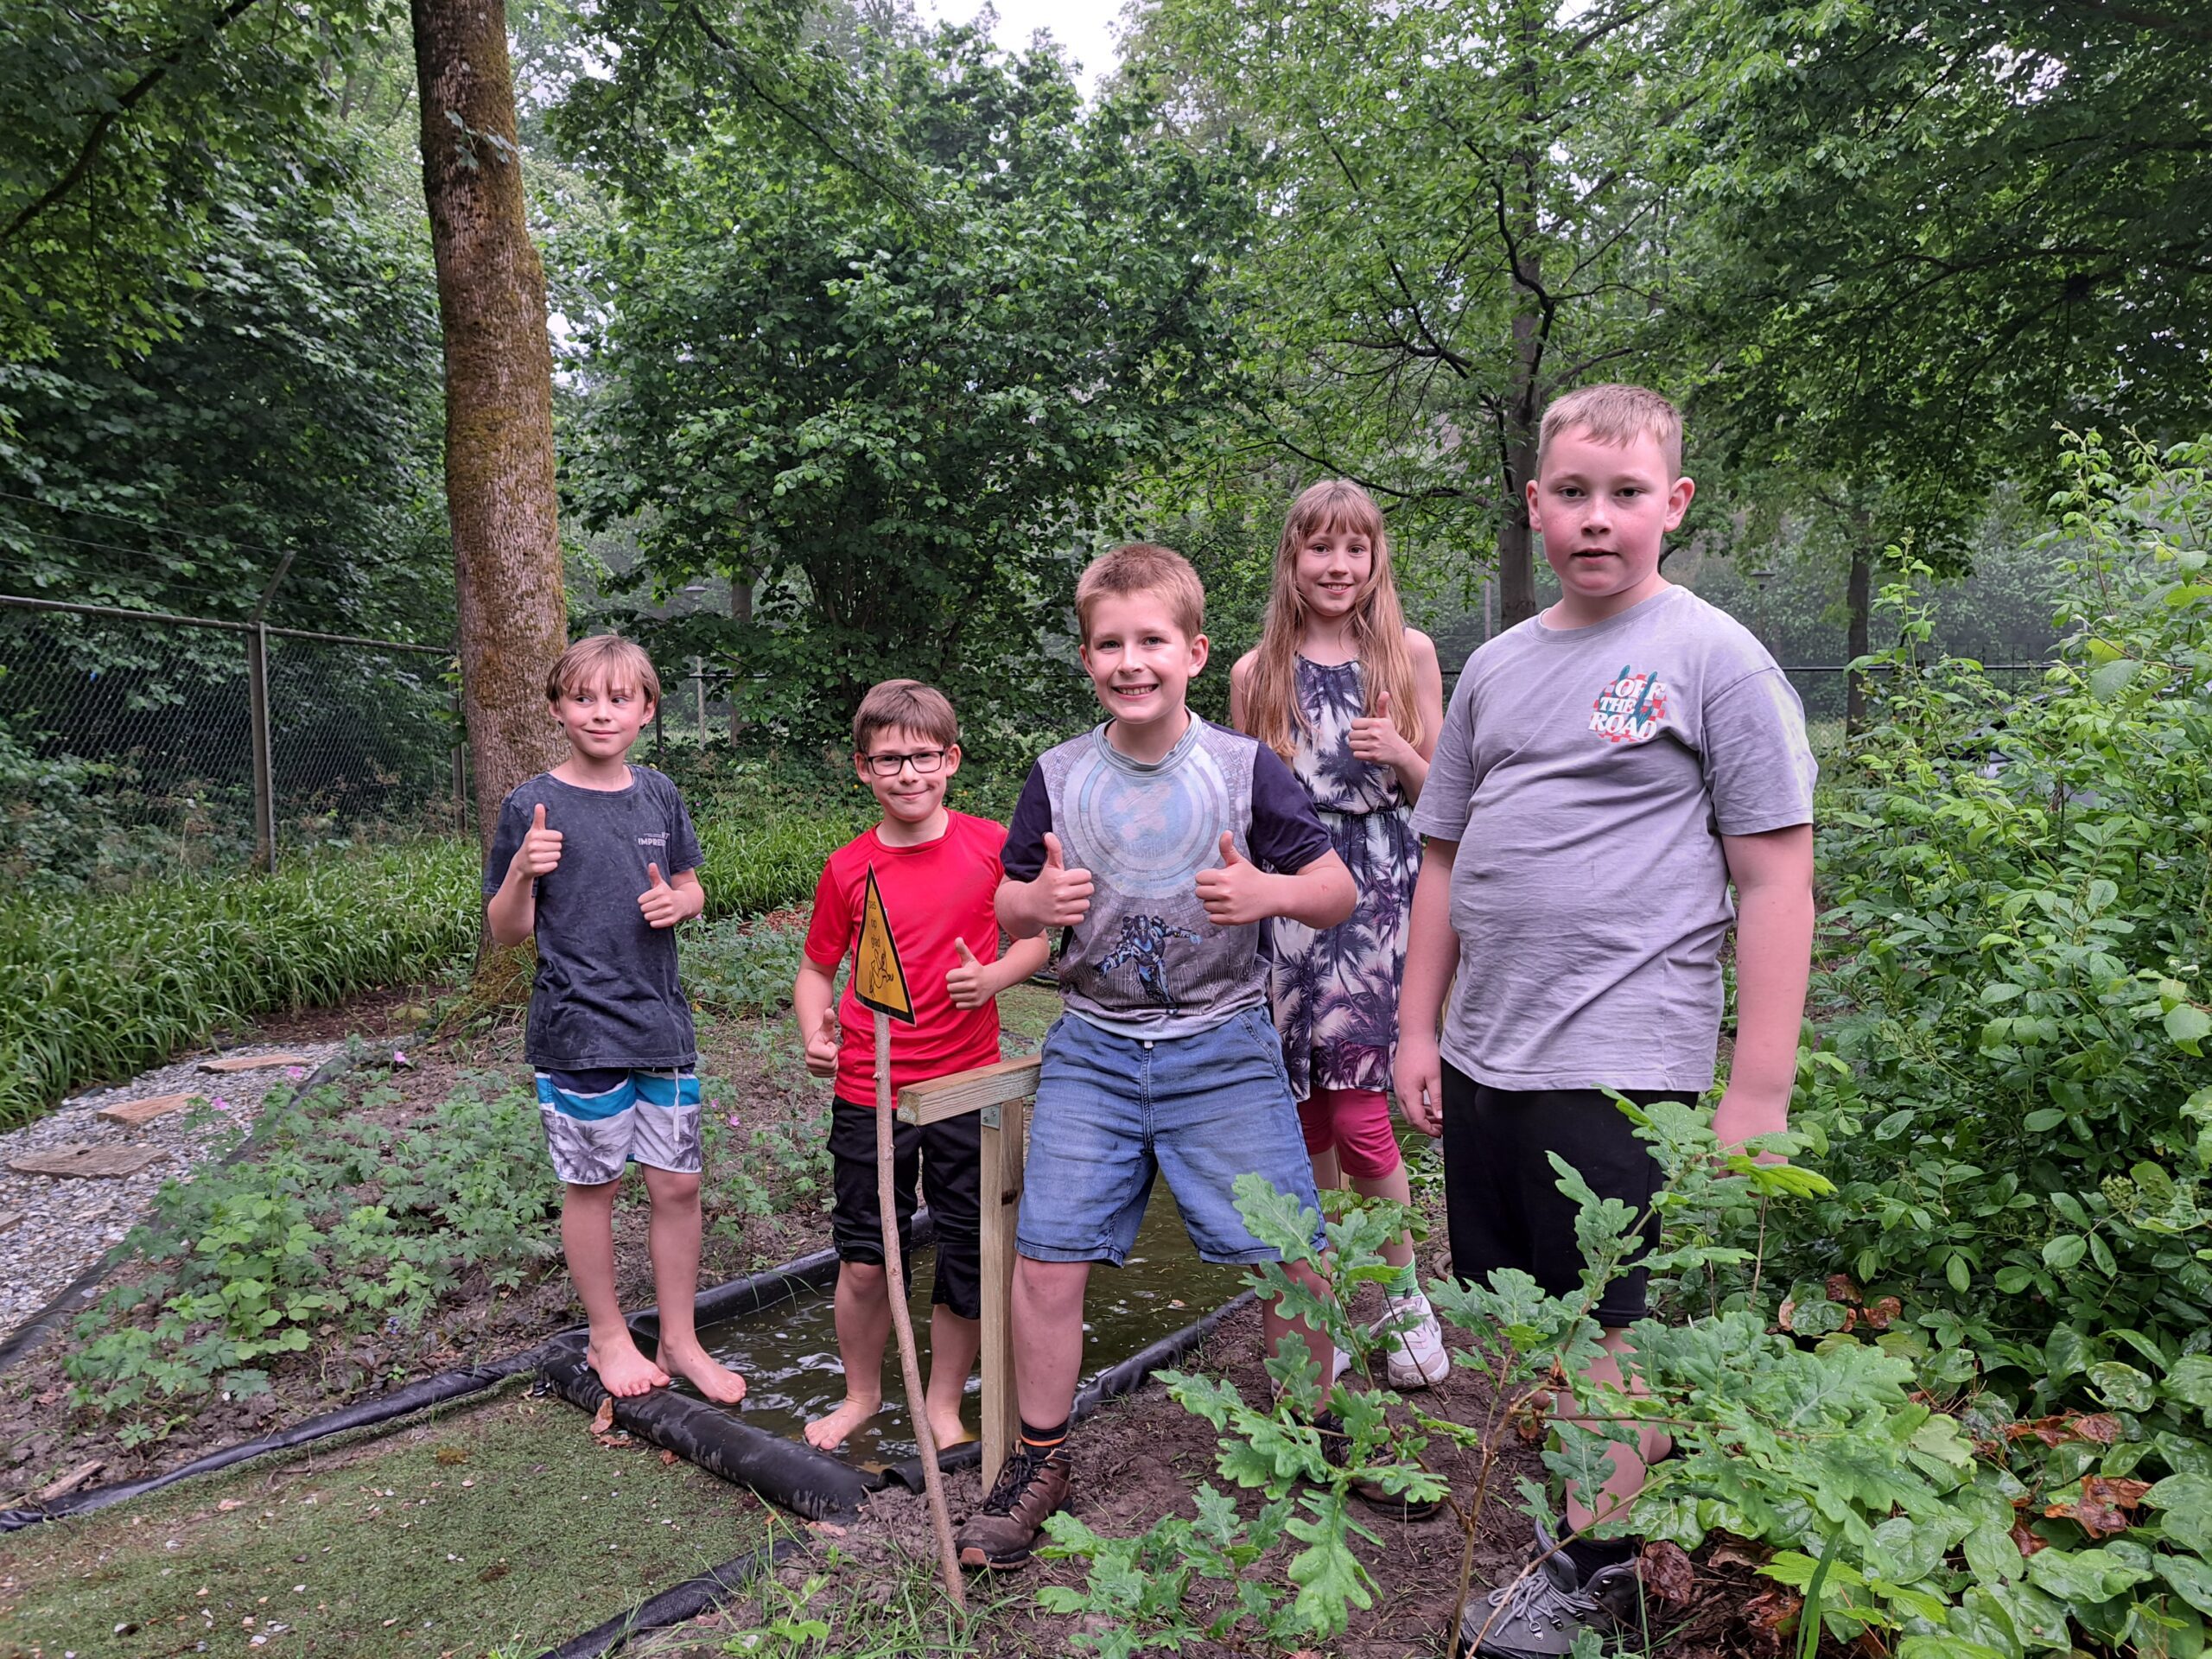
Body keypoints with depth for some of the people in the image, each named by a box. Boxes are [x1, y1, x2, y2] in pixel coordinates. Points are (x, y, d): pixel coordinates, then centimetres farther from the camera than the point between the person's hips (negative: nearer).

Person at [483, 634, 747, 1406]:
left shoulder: (660, 797, 5)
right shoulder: (531, 807, -7)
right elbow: (505, 931, -3)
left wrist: (678, 900, -6)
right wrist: (523, 871, -22)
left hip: (663, 1024, 4)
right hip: (577, 1031, -4)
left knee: (678, 1184, 9)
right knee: (591, 1185, 10)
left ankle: (679, 1340, 26)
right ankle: (609, 1337, 30)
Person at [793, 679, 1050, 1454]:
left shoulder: (991, 844, -4)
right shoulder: (848, 868, -3)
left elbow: (1037, 939, 6)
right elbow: (817, 968, 9)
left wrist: (993, 977, -14)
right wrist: (815, 1032, -10)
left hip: (968, 1087, 0)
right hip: (869, 1092, 0)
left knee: (968, 1261, 10)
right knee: (864, 1260, 8)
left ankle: (945, 1405, 33)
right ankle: (862, 1393, 36)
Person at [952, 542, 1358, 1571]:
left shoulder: (1245, 768, -4)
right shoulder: (1059, 777, 1)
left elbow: (1338, 892, 0)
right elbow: (1008, 913, 10)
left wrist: (1270, 892, -21)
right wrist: (1040, 900, -14)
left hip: (1224, 1046, -1)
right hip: (1094, 1048, 2)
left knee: (1295, 1256, -1)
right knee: (1046, 1253, -2)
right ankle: (1039, 1460, 22)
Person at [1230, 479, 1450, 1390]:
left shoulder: (1409, 651, 5)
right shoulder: (1258, 671, 8)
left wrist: (1400, 755, -10)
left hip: (1377, 883, -2)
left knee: (1355, 1108, -8)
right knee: (1303, 1108, 5)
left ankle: (1405, 1295, 17)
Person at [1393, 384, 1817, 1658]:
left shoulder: (1716, 657, -4)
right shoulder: (1499, 667, 11)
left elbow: (1776, 878, -8)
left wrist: (1759, 1089, -11)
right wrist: (1419, 1027, 12)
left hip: (1624, 1062, -5)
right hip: (1483, 1059, 6)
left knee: (1622, 1327, 6)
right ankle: (1578, 1507, 36)